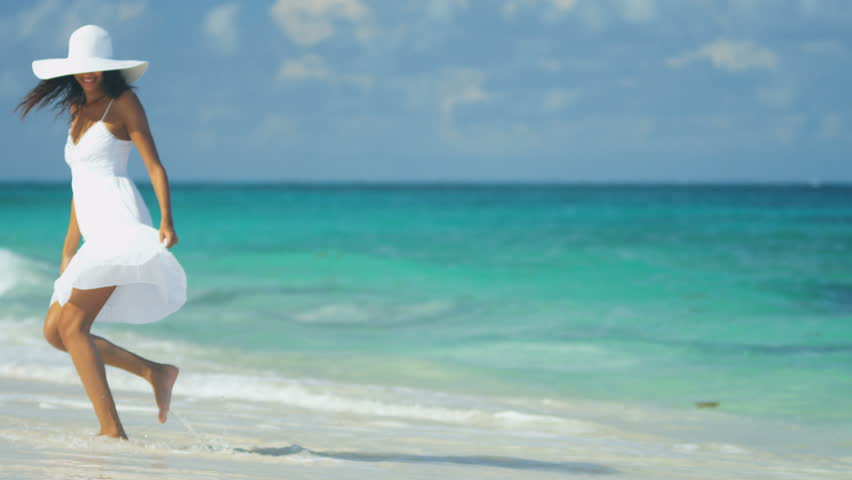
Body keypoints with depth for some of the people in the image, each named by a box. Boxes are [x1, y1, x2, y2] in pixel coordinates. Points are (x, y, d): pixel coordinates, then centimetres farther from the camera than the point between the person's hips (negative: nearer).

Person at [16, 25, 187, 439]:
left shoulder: (123, 102, -1)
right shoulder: (79, 110, 20)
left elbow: (154, 164, -8)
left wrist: (167, 221, -23)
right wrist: (70, 248, 24)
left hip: (120, 223, -8)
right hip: (97, 234, 9)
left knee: (72, 326, -17)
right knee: (54, 331, 5)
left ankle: (112, 429, -18)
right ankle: (155, 372, 7)